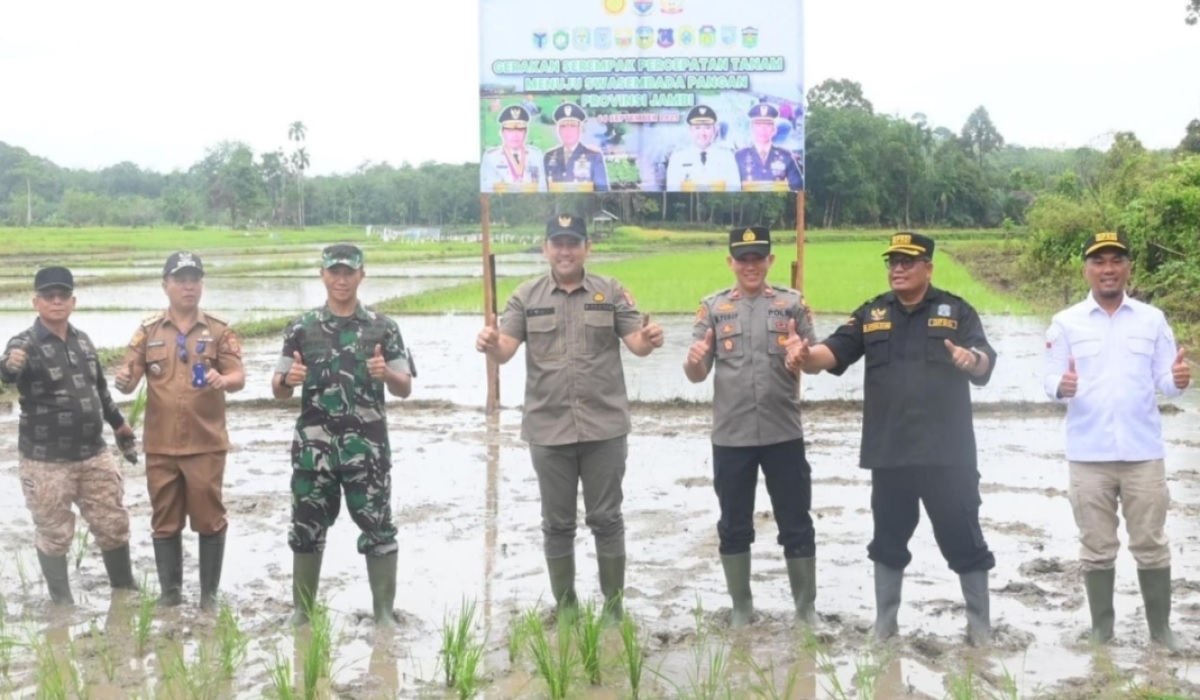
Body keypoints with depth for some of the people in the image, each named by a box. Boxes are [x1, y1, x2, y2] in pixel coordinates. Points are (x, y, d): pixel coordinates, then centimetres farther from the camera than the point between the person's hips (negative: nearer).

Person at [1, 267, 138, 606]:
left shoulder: (82, 340, 7)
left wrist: (118, 422, 28)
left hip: (93, 455, 5)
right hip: (45, 461, -5)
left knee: (113, 524, 13)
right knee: (54, 534, 5)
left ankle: (125, 587, 31)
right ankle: (62, 600, 21)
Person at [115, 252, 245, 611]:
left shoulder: (219, 330, 1)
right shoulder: (148, 330, 6)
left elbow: (239, 377, -5)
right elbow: (128, 378, 2)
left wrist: (223, 380, -28)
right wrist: (124, 380, -22)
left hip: (206, 443, -2)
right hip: (160, 445, 2)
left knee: (209, 520, 4)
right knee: (165, 521, 10)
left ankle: (209, 594, 15)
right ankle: (170, 592, 22)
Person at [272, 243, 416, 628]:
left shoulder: (383, 328, 2)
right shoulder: (302, 328, 5)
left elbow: (405, 389, 4)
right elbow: (279, 391, 8)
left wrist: (386, 374, -18)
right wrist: (287, 379, -15)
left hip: (367, 446, -1)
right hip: (314, 446, 1)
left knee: (377, 527, 2)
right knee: (307, 527, 8)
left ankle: (384, 612, 12)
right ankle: (302, 612, 22)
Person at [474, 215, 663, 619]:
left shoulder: (611, 292, 2)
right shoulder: (526, 297, 3)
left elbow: (636, 344, -3)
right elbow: (505, 352, -4)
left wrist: (649, 340, -26)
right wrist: (490, 345, -27)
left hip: (604, 428, -1)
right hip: (548, 430, 1)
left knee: (606, 519, 7)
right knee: (557, 524, 11)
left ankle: (614, 608, 19)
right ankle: (564, 609, 24)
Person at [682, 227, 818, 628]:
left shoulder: (792, 303, 2)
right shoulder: (713, 307, 2)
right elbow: (697, 376, 0)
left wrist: (801, 354, -23)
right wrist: (694, 360, -24)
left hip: (783, 434, 0)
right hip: (731, 436, 1)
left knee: (796, 524, 7)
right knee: (734, 526, 11)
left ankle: (806, 608, 22)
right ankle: (741, 607, 26)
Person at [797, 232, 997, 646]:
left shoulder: (956, 311, 0)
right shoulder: (871, 314, 7)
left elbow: (985, 365, -11)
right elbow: (833, 352, -5)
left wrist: (971, 359, -35)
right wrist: (805, 356, -28)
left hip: (947, 453, -2)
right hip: (889, 453, 3)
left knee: (964, 539, 5)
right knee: (889, 540, 14)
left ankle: (980, 627, 20)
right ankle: (884, 625, 27)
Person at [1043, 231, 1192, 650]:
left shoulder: (1152, 319, 5)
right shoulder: (1066, 323, 2)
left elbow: (1163, 379, 2)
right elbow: (1051, 379, -2)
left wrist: (1179, 380, -21)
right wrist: (1061, 386, -25)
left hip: (1143, 453, 1)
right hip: (1088, 455, 0)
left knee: (1151, 545, 8)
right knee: (1097, 548, 8)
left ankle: (1161, 630, 19)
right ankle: (1101, 630, 19)